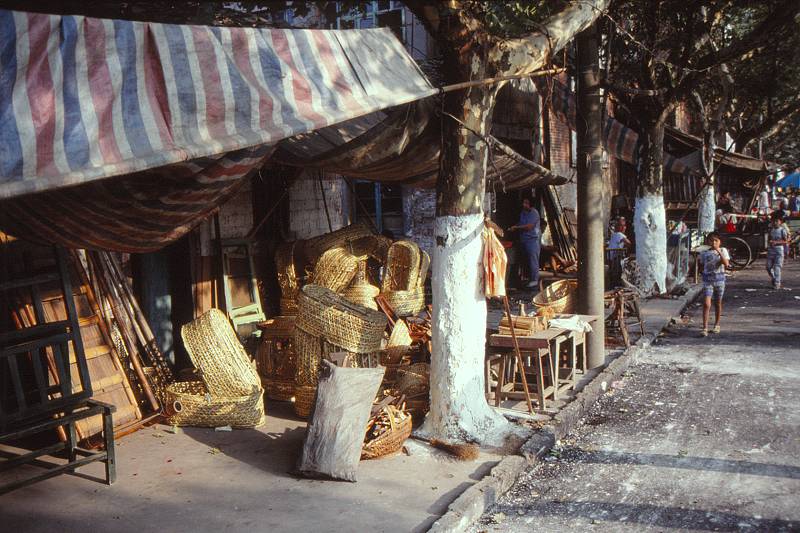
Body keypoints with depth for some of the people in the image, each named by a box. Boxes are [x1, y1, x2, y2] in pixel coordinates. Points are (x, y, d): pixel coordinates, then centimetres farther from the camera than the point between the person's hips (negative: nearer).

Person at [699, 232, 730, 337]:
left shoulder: (723, 251, -2)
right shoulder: (704, 253, 2)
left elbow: (726, 264, -17)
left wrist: (719, 252, -23)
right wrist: (705, 274, -2)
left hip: (719, 279, 0)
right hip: (707, 280, 0)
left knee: (718, 303, 13)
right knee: (706, 304, -11)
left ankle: (716, 325, 31)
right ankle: (705, 328, -13)